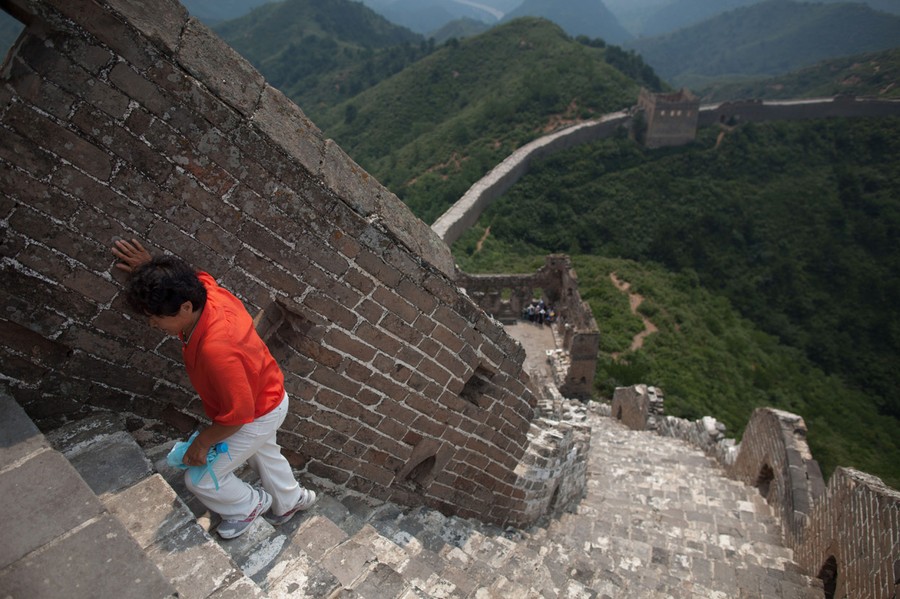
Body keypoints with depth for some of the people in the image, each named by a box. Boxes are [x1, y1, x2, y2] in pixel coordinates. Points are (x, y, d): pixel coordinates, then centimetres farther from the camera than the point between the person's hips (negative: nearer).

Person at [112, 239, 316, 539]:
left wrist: (204, 441, -14)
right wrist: (149, 268, -5)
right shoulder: (207, 290, -20)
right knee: (262, 452, 32)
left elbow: (238, 414, -31)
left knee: (201, 480, 11)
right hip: (266, 395, 9)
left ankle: (250, 505, 40)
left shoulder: (216, 349, -44)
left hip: (257, 416, -9)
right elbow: (192, 276, 8)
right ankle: (290, 500, 59)